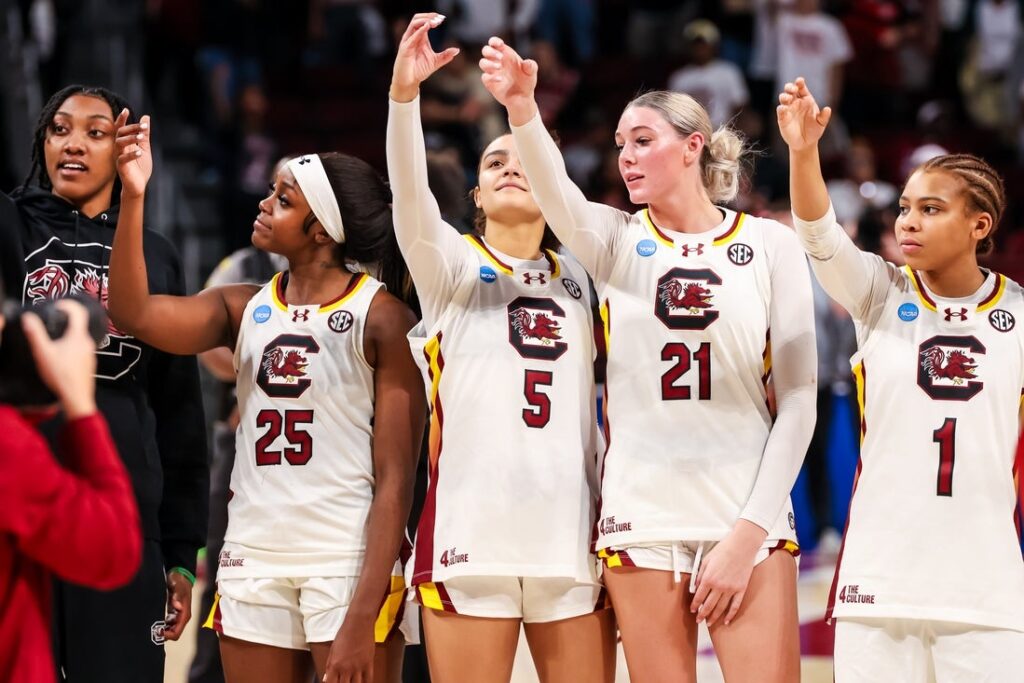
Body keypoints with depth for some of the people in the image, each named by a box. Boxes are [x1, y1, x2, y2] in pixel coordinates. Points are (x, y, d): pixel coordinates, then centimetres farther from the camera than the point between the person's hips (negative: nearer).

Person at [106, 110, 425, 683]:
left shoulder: (382, 319, -7)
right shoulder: (244, 309, 10)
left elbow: (396, 479, -11)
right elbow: (135, 314, -6)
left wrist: (364, 615, -18)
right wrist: (133, 197, -14)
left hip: (352, 565, -5)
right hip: (253, 564, 5)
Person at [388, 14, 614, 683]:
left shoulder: (578, 277, 17)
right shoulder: (451, 264, 9)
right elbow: (411, 196, -11)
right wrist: (404, 94, -26)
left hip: (572, 534, 3)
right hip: (471, 530, -3)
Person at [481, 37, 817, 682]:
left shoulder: (771, 244, 3)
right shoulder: (618, 240, 6)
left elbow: (798, 398, 0)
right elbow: (555, 191, -17)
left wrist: (749, 531, -7)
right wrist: (521, 108, -37)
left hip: (748, 517, -1)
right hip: (643, 519, 1)